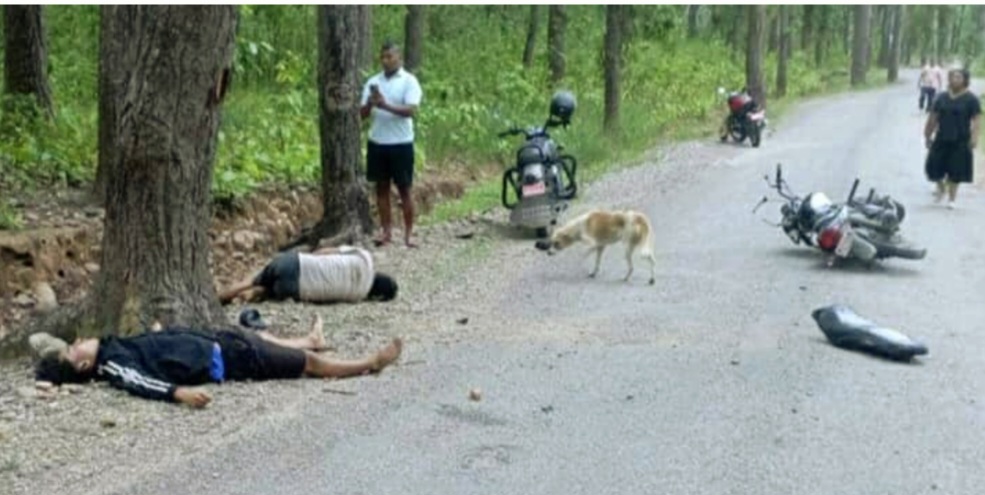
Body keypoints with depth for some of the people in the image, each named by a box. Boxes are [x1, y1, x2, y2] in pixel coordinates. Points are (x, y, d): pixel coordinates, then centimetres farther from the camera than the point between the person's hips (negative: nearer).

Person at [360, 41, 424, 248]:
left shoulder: (409, 81, -4)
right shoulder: (373, 82, 9)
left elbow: (411, 110, -16)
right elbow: (363, 114, 6)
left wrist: (385, 105, -27)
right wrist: (370, 103, -16)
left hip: (401, 143, -4)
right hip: (377, 143, 4)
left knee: (404, 189, 1)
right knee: (381, 187, 8)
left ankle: (408, 234, 7)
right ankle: (387, 232, 15)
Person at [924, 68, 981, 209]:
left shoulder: (971, 99, -4)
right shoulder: (942, 97, 9)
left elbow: (977, 119, -10)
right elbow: (933, 118, 13)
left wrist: (974, 137, -21)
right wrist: (928, 135, 13)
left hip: (960, 142, -3)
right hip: (941, 139, 4)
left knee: (956, 171, -1)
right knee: (935, 166, 2)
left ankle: (951, 198, 13)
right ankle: (941, 187, 31)